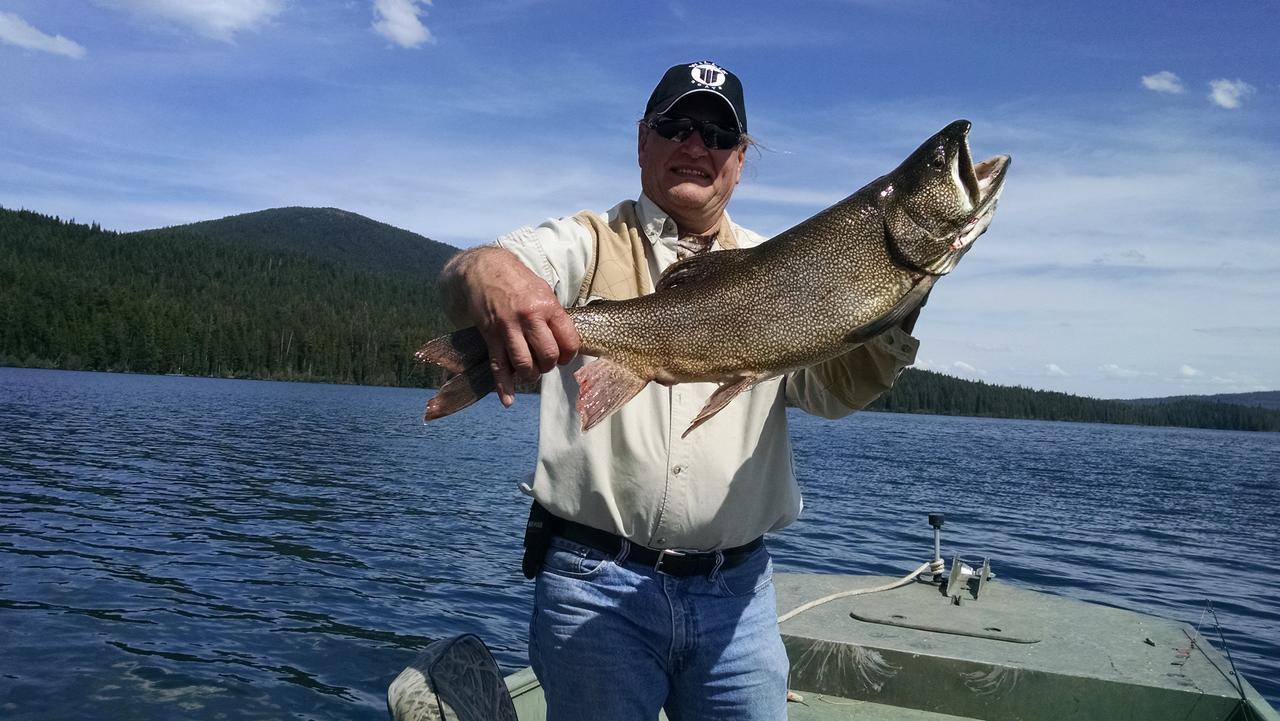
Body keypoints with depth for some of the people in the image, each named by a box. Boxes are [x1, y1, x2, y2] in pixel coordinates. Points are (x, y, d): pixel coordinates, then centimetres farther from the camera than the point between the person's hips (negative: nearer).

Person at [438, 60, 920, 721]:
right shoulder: (588, 243, 3)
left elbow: (835, 386, -1)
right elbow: (463, 274, -16)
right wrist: (490, 276, -40)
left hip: (736, 590, 3)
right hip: (594, 581, -2)